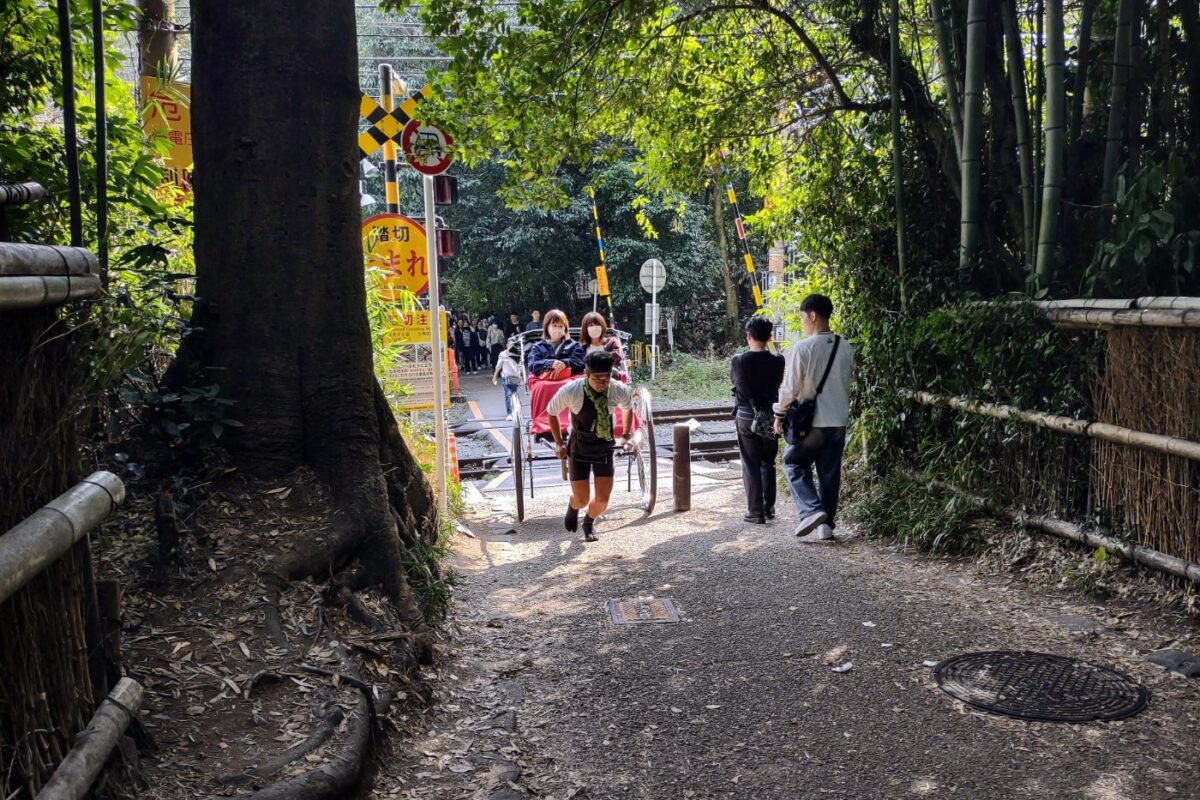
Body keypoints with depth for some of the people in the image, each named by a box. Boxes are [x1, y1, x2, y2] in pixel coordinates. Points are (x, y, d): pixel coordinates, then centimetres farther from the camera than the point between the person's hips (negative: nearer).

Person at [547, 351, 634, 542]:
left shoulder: (620, 390, -18)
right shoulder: (570, 391, -24)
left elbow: (628, 408, 8)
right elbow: (552, 413, -4)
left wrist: (625, 435, 12)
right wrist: (559, 443, 2)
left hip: (605, 447, 2)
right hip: (579, 448, -2)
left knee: (602, 499, -2)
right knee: (582, 500, -2)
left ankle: (589, 522, 34)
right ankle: (573, 506, 38)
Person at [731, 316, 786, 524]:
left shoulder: (738, 361, -11)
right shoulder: (777, 361, -6)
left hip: (746, 417, -2)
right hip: (771, 417, 2)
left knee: (751, 465, 4)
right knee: (768, 463, 17)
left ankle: (756, 512, 3)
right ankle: (769, 507, 22)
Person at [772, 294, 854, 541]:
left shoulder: (803, 347, -14)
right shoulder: (846, 348, 3)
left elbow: (791, 387, -12)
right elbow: (847, 382, 12)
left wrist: (780, 414, 1)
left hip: (811, 421, -5)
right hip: (839, 420, 5)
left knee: (794, 464, 12)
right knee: (830, 472, 13)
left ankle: (811, 510, -3)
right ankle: (826, 523, 16)